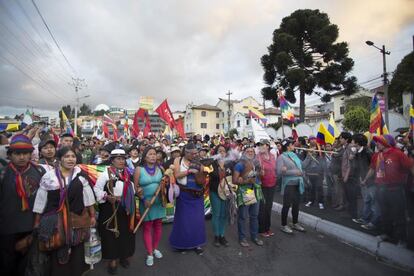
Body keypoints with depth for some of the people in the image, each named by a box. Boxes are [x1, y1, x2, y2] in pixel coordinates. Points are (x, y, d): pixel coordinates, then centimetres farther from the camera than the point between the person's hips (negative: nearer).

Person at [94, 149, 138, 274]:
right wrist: (107, 197, -21)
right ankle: (112, 259, 21)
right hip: (110, 208, -4)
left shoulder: (128, 173, 7)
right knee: (111, 233, 4)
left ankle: (124, 256, 32)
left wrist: (135, 191, 0)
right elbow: (97, 188, -9)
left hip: (126, 208, 5)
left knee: (125, 232, 12)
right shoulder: (106, 173, -10)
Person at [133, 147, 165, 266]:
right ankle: (149, 254, 18)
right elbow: (135, 187, -7)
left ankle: (155, 248, 32)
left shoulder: (159, 168, 4)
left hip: (159, 201, 4)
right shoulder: (139, 169, -7)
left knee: (158, 225, 12)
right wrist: (143, 199, -15)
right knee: (147, 227, 5)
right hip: (146, 202, -3)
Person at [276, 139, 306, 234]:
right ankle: (284, 225, 17)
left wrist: (301, 173, -6)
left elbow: (299, 166, 16)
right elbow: (280, 171, -19)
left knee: (296, 204, 15)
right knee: (287, 205, 2)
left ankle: (295, 223, 31)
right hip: (289, 184, -7)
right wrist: (295, 172, -18)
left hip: (297, 184, 7)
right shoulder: (281, 157, -11)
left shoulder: (294, 155, 11)